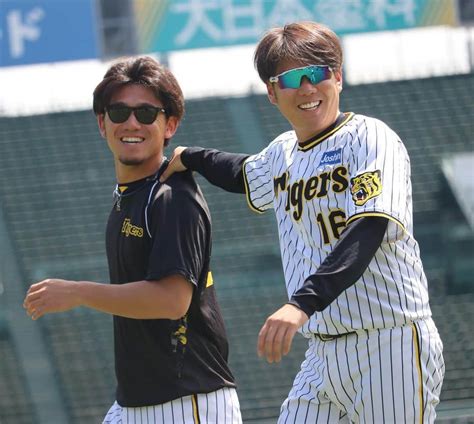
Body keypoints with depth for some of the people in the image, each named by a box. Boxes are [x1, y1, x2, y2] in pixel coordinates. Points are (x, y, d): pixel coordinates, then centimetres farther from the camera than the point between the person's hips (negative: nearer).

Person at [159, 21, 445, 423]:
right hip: (324, 355, 7)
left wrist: (304, 303, -37)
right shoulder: (282, 154, 15)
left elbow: (369, 227, -26)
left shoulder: (369, 138, -9)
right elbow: (246, 175, 42)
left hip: (391, 346, -7)